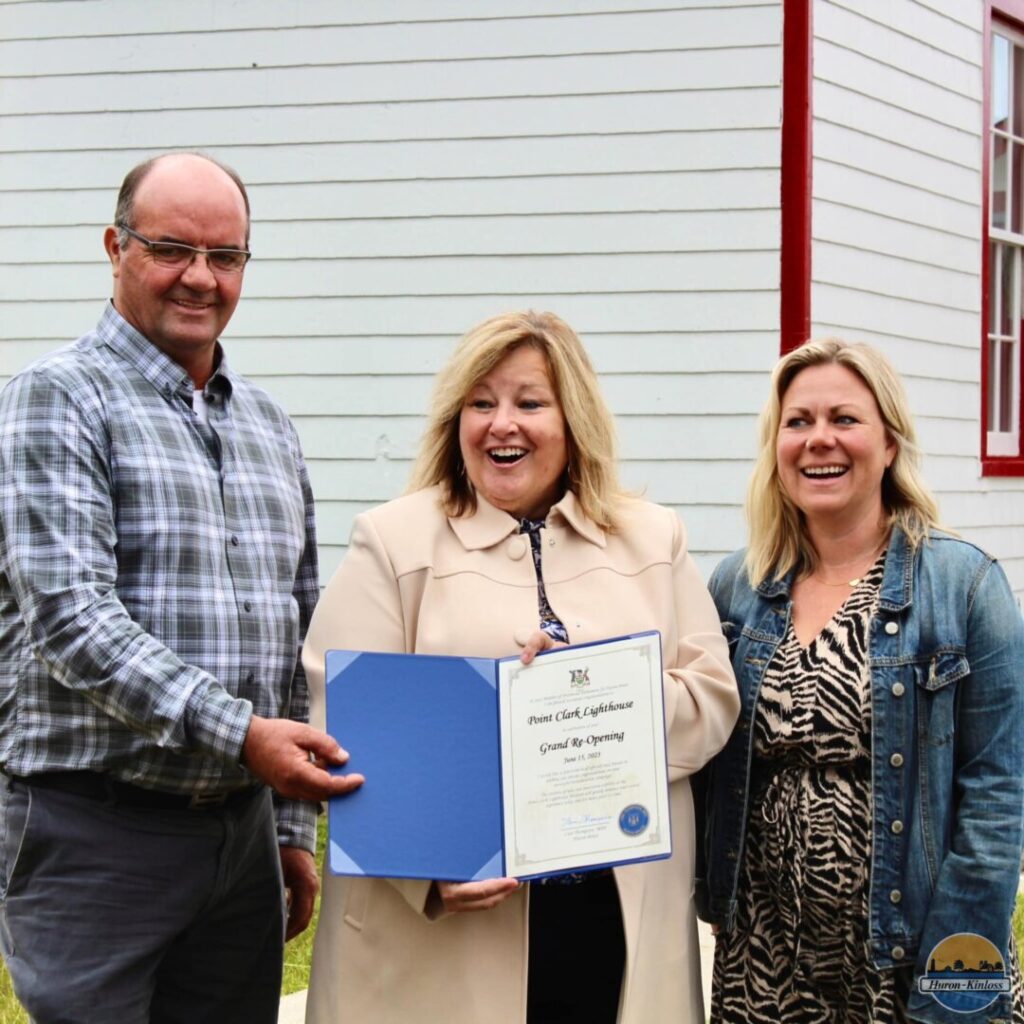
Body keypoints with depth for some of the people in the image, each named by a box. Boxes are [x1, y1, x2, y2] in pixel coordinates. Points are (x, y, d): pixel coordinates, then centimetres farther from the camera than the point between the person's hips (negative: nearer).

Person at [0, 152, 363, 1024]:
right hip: (94, 829, -6)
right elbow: (71, 619, -17)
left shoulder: (268, 426, 15)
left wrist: (294, 828, 16)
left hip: (242, 829, 6)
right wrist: (239, 733, -23)